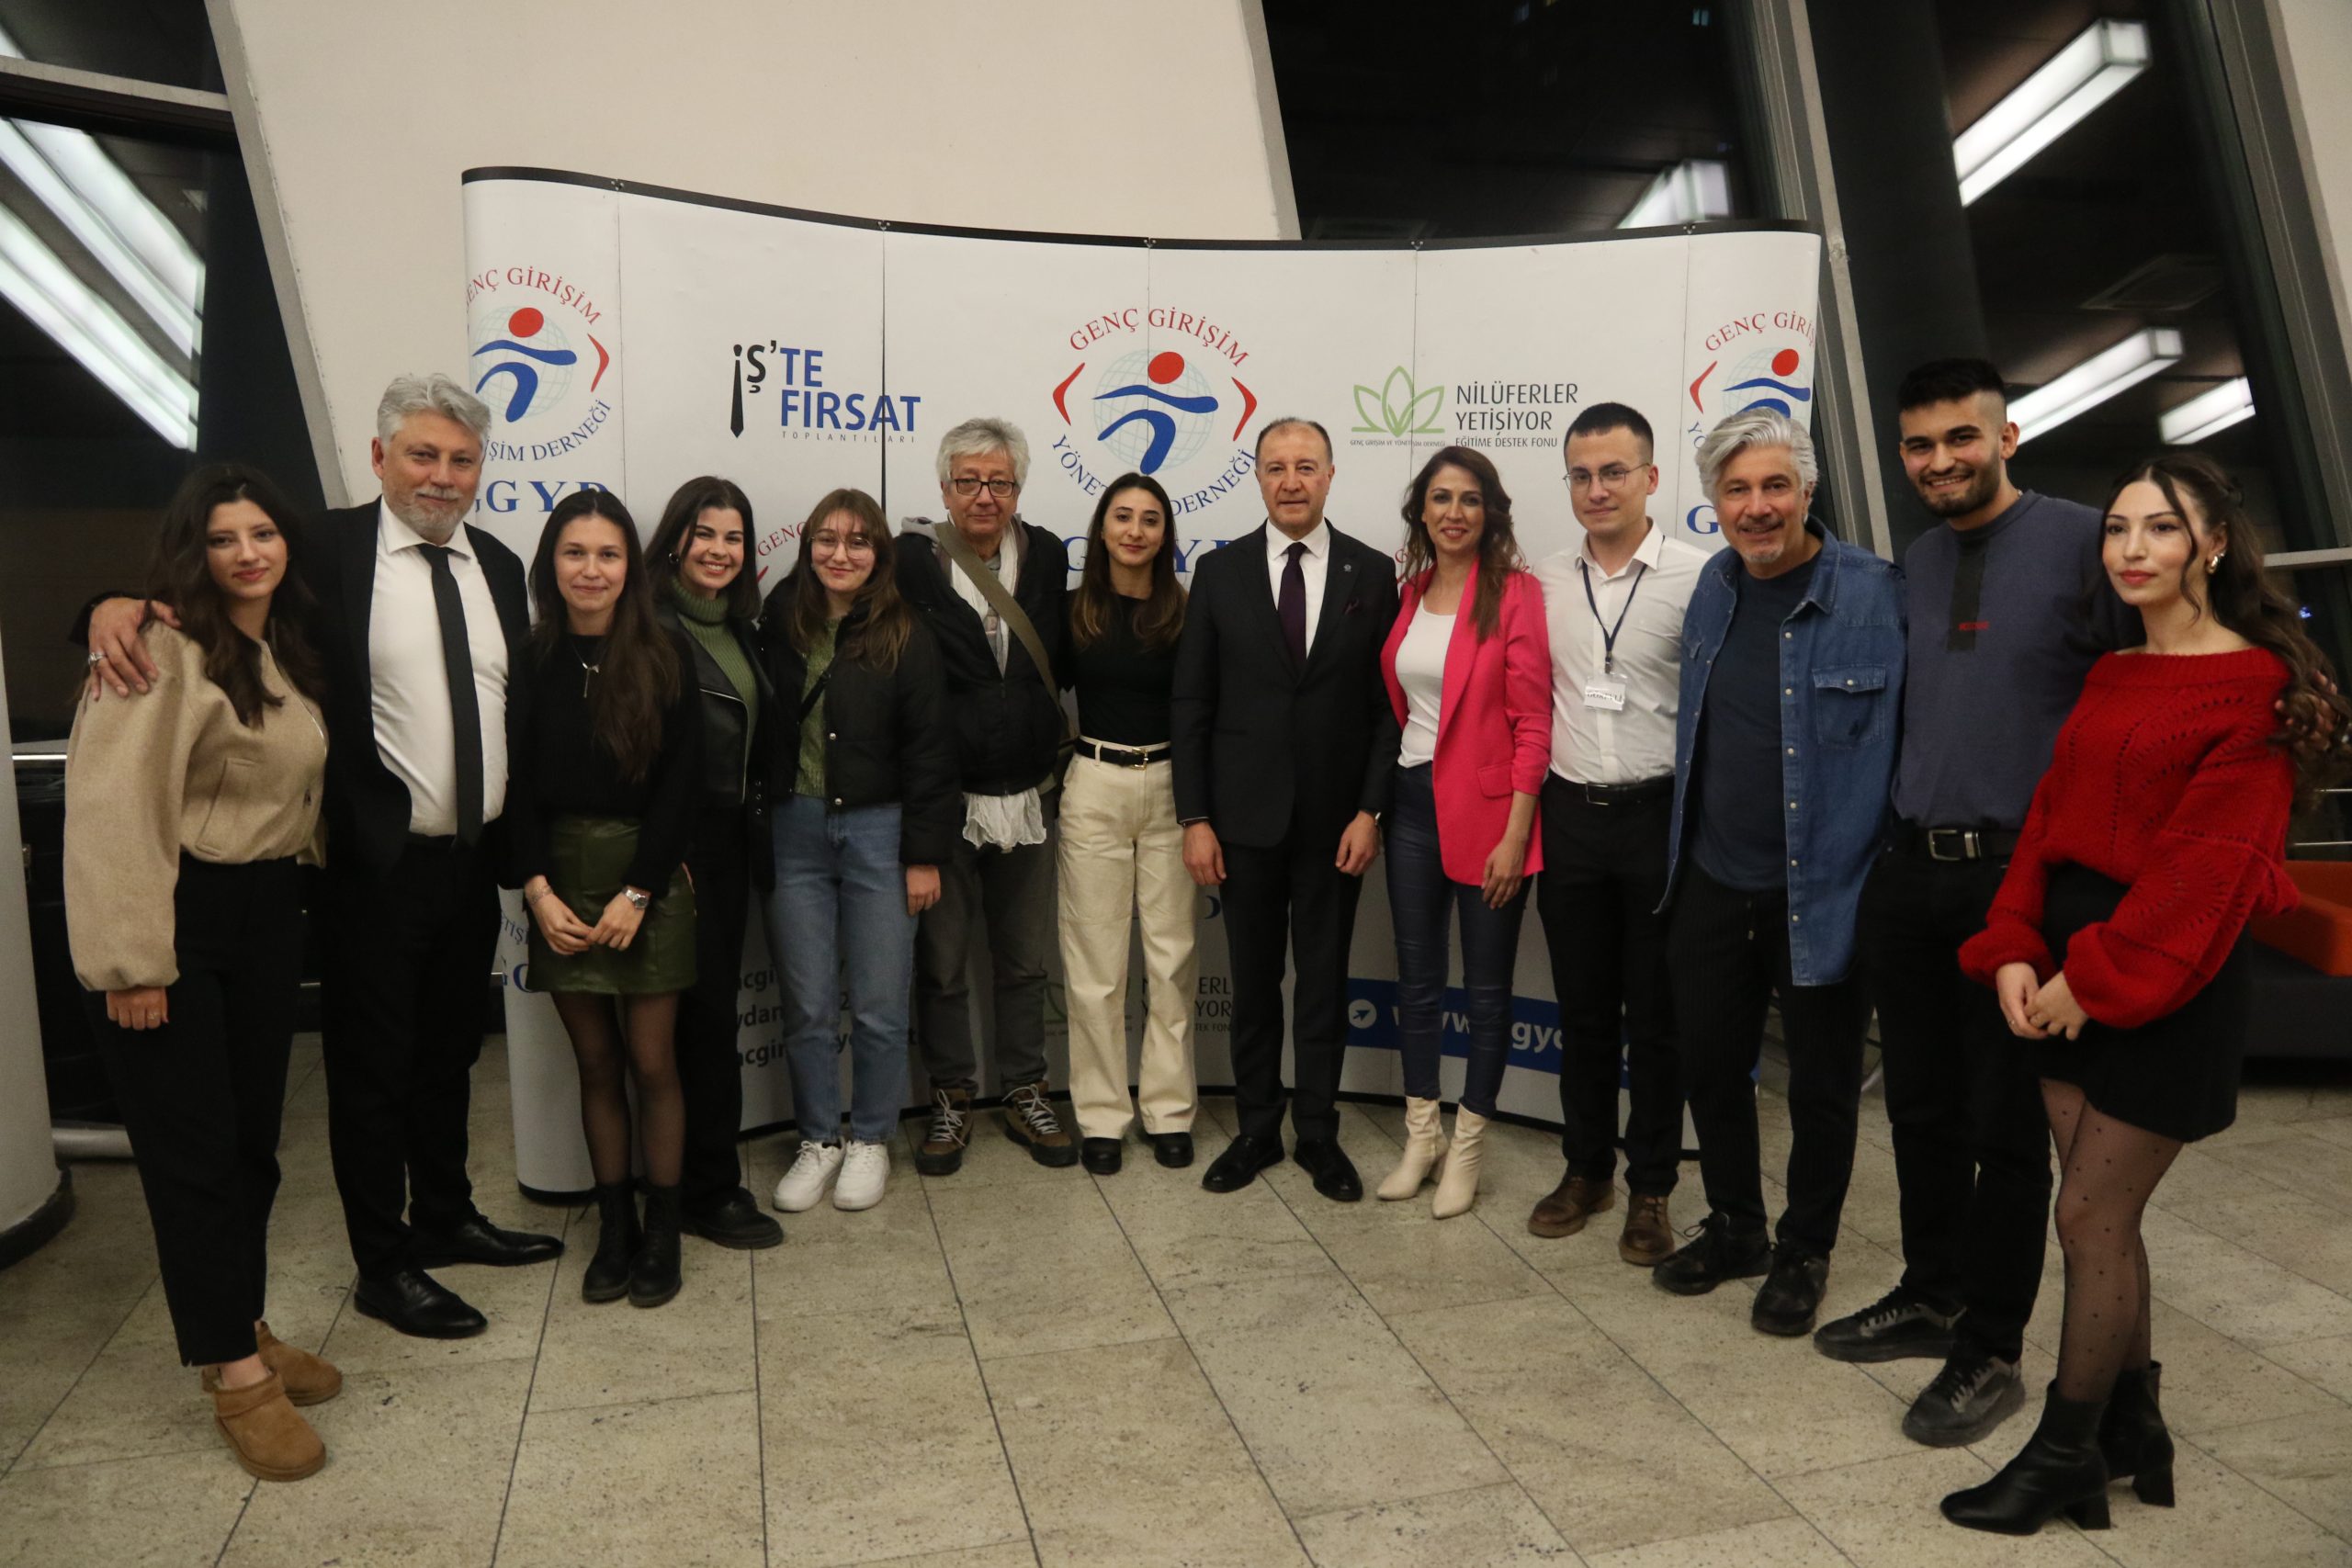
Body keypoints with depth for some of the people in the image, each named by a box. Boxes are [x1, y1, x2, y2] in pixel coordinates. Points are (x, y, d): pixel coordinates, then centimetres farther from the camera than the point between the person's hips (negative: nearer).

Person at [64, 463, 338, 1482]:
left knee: (252, 1137, 14)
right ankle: (235, 1372, 12)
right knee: (194, 1149, 1)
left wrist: (295, 875, 6)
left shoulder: (288, 653, 12)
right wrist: (131, 961, -21)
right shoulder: (164, 648, -14)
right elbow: (112, 806, -19)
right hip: (176, 920, -7)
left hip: (265, 910, 8)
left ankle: (242, 1329, 30)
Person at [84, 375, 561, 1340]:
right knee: (371, 1067, 8)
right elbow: (199, 592, -12)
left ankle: (444, 1218, 40)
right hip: (377, 864, -5)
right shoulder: (327, 552, -9)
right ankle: (383, 1267, 24)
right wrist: (119, 605, -35)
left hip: (472, 861, 6)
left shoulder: (498, 566, 7)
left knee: (449, 1052, 21)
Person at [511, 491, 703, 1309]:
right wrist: (537, 889, -8)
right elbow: (514, 782, 1)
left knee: (651, 1062, 3)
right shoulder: (529, 658, 2)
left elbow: (680, 783, -7)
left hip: (648, 880, -2)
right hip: (558, 881, 2)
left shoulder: (665, 655, -4)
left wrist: (637, 893, -11)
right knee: (595, 1063, 10)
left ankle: (662, 1231, 17)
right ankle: (614, 1225, 22)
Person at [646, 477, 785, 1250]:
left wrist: (757, 834, 13)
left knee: (715, 1006, 13)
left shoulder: (741, 631, 13)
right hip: (679, 845, -8)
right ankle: (708, 1189, 10)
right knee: (704, 1012, -2)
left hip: (730, 843, 8)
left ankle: (699, 1173, 25)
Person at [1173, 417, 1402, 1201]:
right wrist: (1195, 818, -5)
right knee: (1253, 981, 12)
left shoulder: (1372, 572, 0)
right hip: (1245, 813, 1)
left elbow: (1387, 703, -1)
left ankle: (1319, 1134, 25)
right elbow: (1190, 703, 0)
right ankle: (1256, 1129, 27)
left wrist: (1371, 811, -8)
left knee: (1324, 982, 10)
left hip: (1335, 817, 0)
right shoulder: (1219, 571, 0)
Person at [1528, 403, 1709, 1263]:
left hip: (1659, 815, -3)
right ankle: (1586, 1168, 29)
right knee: (1583, 1009, 14)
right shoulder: (1543, 580, 5)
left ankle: (1651, 1187, 22)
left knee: (1656, 1014, 8)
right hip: (1570, 815, 4)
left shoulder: (1699, 575, -8)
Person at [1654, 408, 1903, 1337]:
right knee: (1711, 1063, 16)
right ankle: (1734, 1228, 38)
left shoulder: (1876, 596, -14)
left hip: (1820, 892, -5)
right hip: (1712, 883, 5)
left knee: (1822, 1085, 12)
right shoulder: (1714, 588, 5)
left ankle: (1805, 1252, 33)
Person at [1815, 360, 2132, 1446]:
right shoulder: (1916, 564, 12)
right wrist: (1892, 821, 12)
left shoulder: (2081, 542, -7)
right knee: (1921, 1107, 15)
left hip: (2019, 875, -6)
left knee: (2007, 1124, 4)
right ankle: (1932, 1295, 32)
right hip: (1910, 869, 6)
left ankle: (1990, 1349, 18)